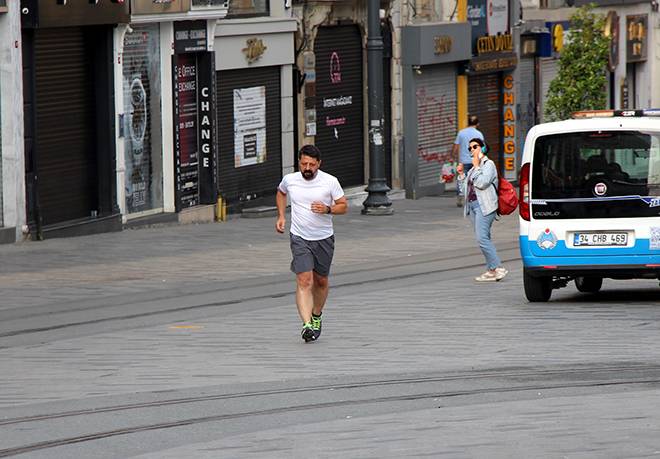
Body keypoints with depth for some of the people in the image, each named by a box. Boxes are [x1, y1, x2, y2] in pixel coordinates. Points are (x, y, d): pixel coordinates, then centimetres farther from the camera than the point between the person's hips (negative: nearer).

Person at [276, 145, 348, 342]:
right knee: (304, 281, -16)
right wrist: (281, 216, 10)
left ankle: (316, 316, 39)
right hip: (300, 238, -1)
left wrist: (327, 209, -20)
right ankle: (306, 324, -25)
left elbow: (343, 206, -1)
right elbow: (281, 193, 20)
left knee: (321, 281, 14)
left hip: (324, 239, 1)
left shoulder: (330, 182, -8)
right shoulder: (290, 180, -3)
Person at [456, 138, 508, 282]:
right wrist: (461, 174, 15)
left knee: (482, 238, -18)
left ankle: (497, 268, -17)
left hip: (484, 206, -9)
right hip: (473, 205, 9)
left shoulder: (488, 164, -4)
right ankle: (491, 270, 5)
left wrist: (476, 167, -11)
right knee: (483, 239, 5)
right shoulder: (474, 167, 22)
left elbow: (482, 183, -18)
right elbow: (468, 188, 22)